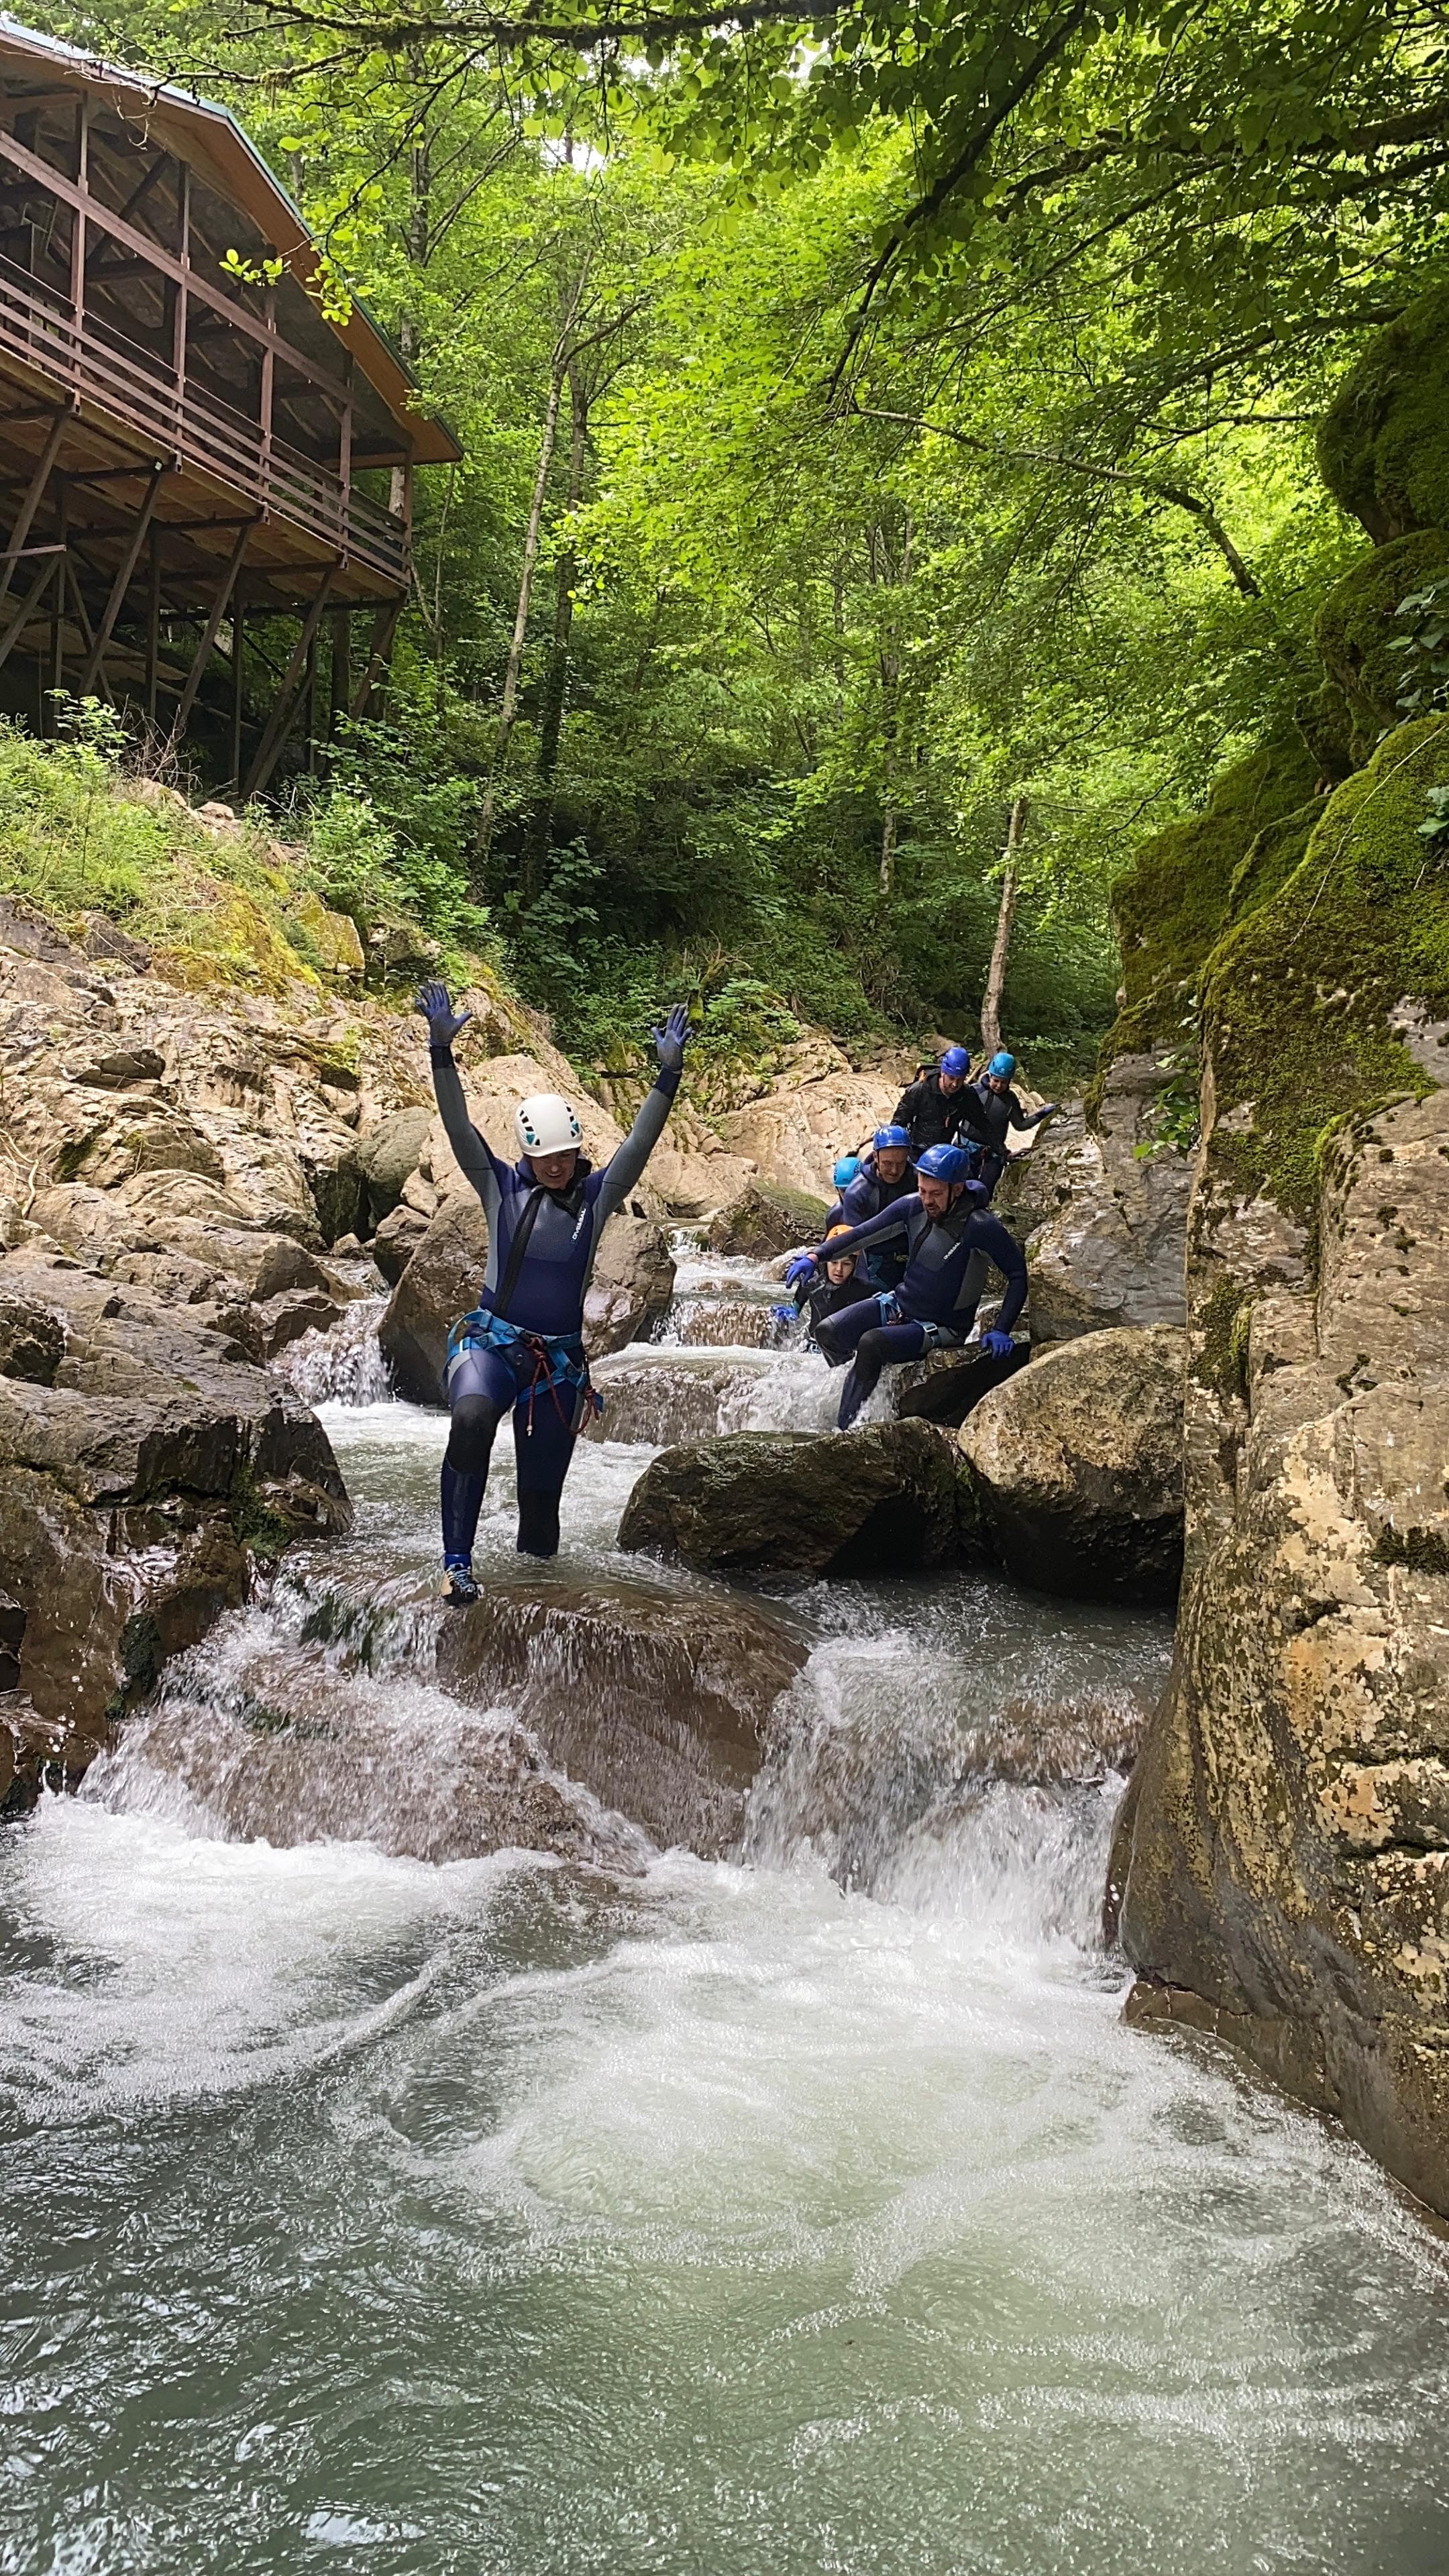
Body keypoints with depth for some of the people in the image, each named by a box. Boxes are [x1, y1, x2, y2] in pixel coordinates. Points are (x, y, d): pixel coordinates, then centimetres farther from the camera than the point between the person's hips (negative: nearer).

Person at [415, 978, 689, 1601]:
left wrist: (668, 1074, -12)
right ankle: (457, 1563, -32)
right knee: (472, 1418, -35)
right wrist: (441, 1050, -17)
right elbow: (458, 1125, -6)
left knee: (541, 1494, 5)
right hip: (490, 1342, -2)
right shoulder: (502, 1188, 2)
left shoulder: (597, 1196, 5)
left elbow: (641, 1139, -3)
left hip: (559, 1361, 2)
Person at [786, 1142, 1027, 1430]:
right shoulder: (913, 1206, -8)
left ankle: (843, 1432, -20)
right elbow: (864, 1232, 1)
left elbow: (1018, 1274, -14)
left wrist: (1001, 1331, -21)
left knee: (871, 1343, -29)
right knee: (829, 1332, -8)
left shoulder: (980, 1227, -23)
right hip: (898, 1306, 6)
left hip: (941, 1328, -6)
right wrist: (815, 1257, -10)